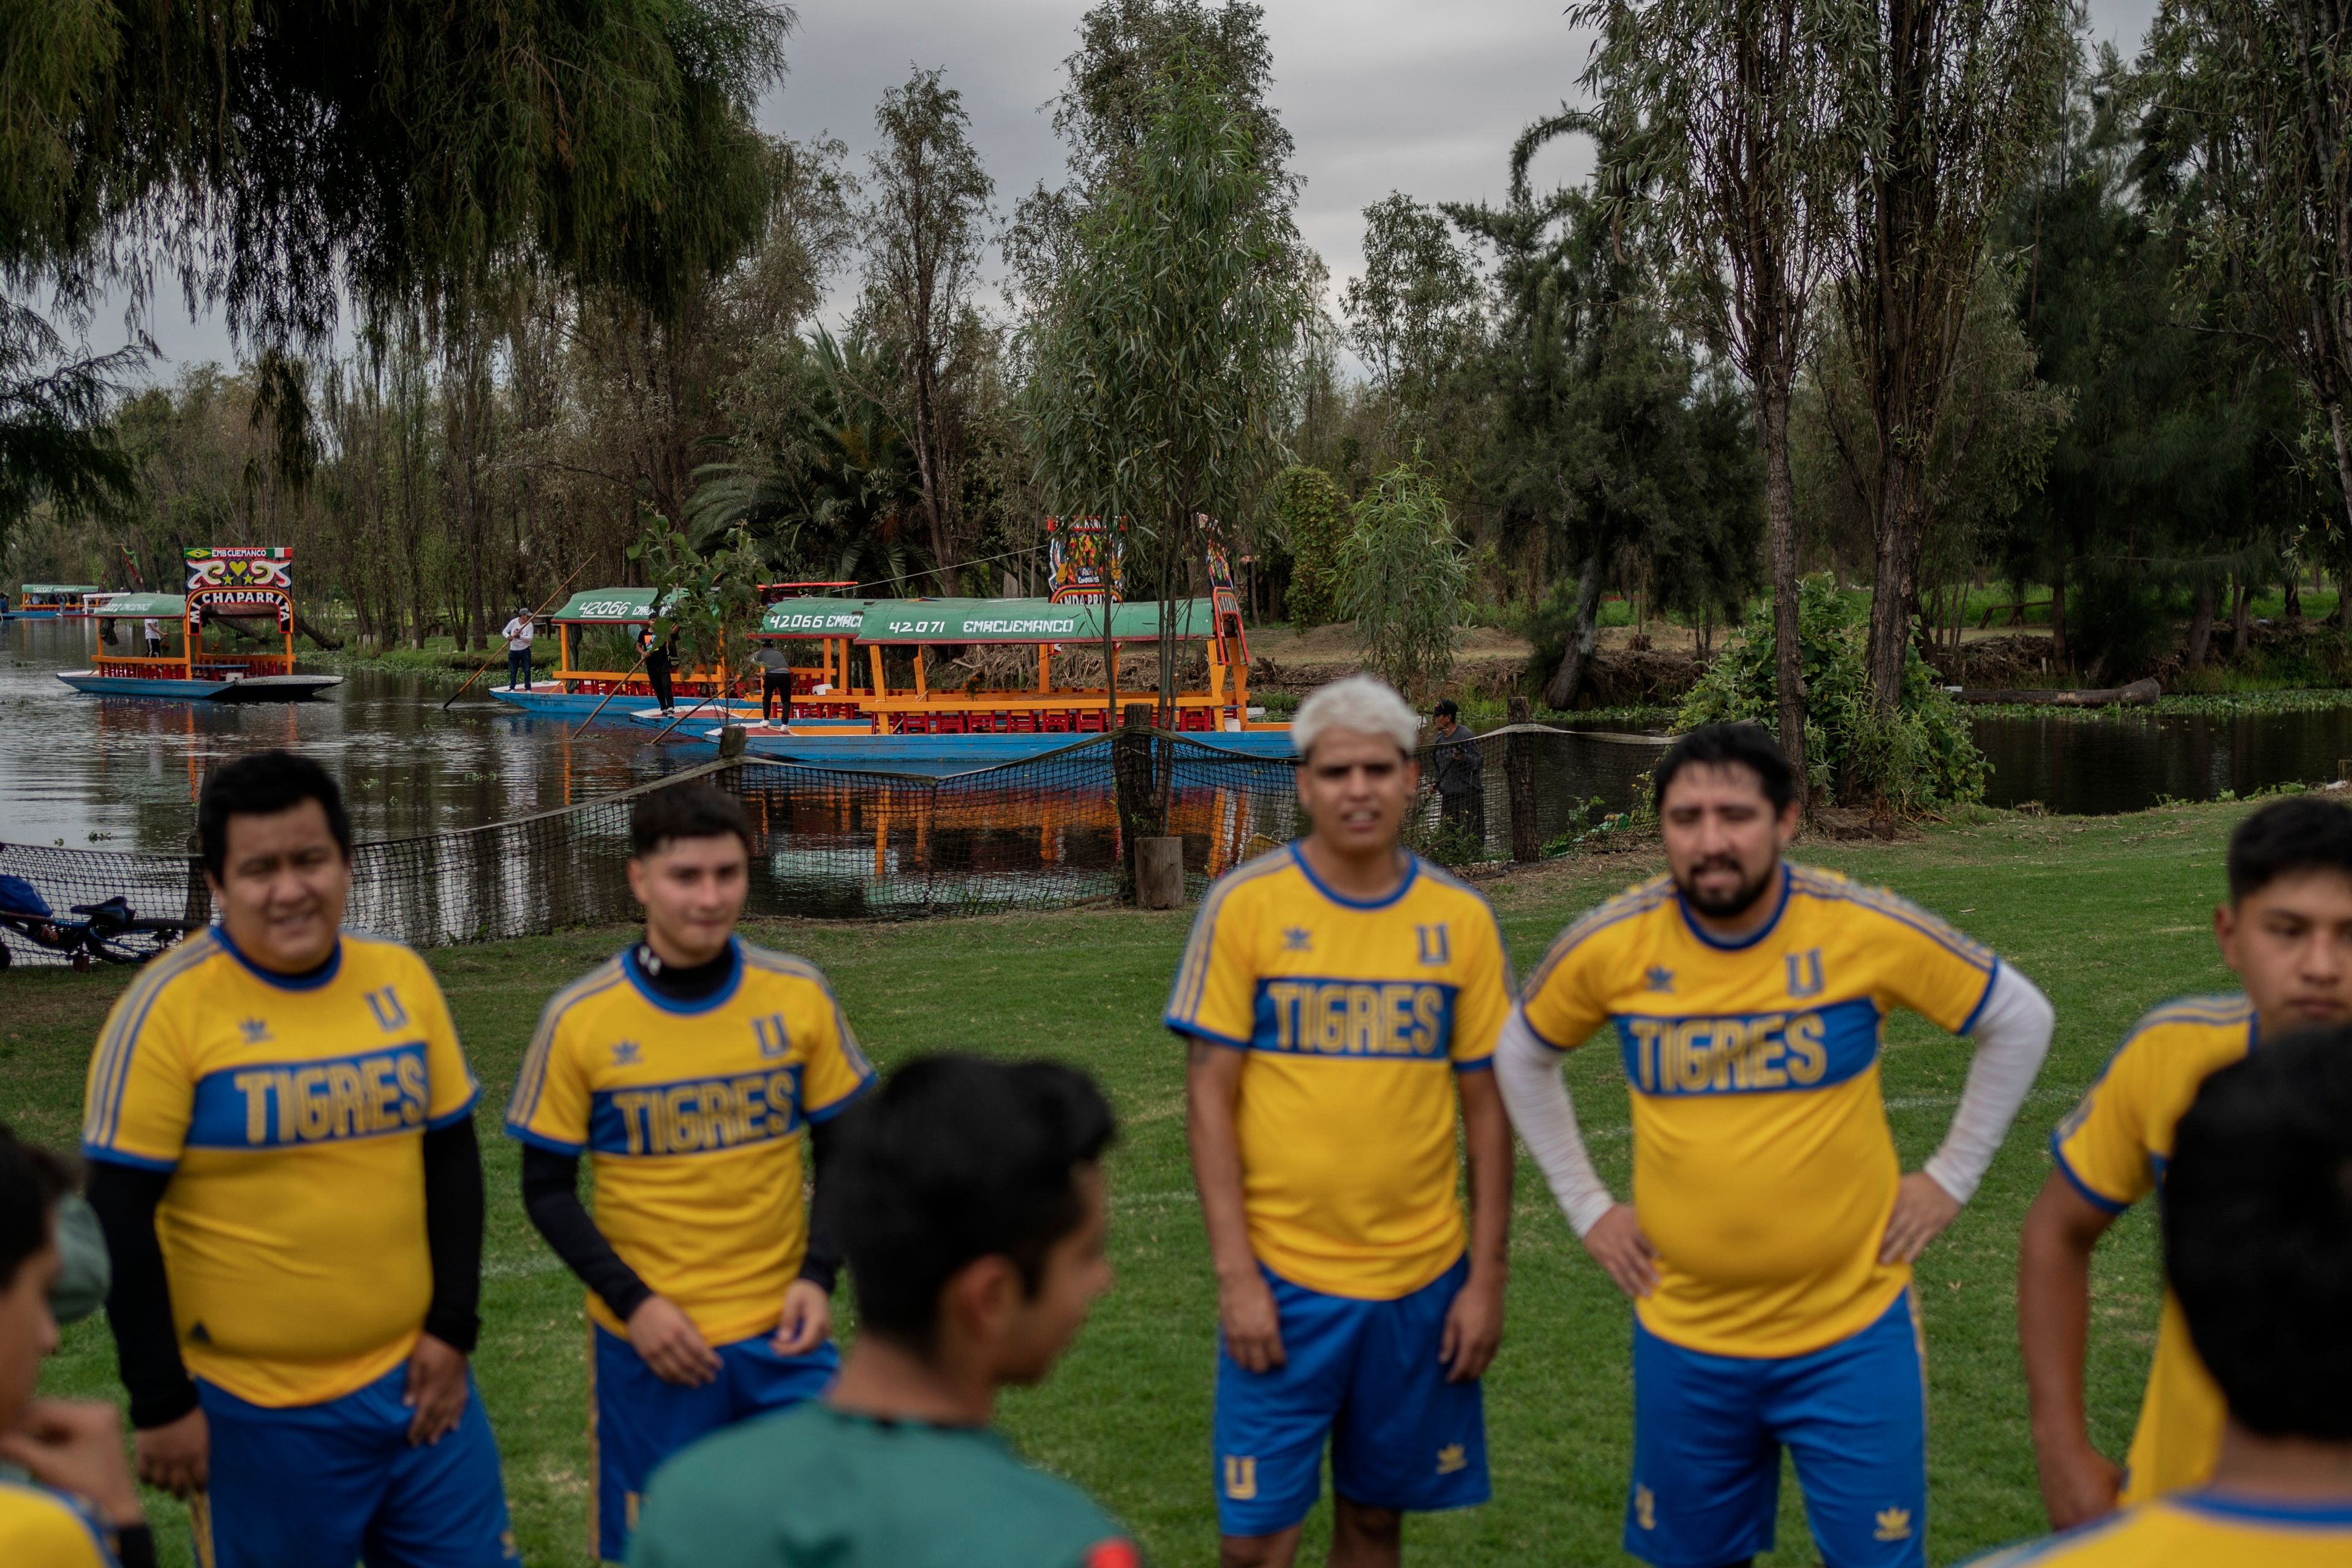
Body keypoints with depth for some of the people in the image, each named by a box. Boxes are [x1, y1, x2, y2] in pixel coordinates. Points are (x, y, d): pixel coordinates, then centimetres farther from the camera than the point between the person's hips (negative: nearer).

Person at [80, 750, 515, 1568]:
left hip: (414, 1380, 4)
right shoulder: (170, 1006, -12)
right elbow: (120, 1217, -10)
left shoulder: (400, 978, 1)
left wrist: (453, 1329, 4)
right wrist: (160, 1403, -9)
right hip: (257, 1412, -4)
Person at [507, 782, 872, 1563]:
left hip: (780, 1331, 2)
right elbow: (547, 1190, -2)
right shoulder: (580, 1020, -9)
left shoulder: (799, 994, -4)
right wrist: (633, 1302, -12)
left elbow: (840, 1148, 7)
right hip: (649, 1344, -1)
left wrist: (818, 1276, -5)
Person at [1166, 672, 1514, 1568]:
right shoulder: (1245, 906, -5)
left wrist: (1487, 1277, 2)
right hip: (1283, 1283, -2)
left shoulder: (1461, 920, 2)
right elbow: (1210, 1098, -5)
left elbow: (1487, 1108, 5)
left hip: (1421, 1280, 2)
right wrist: (1235, 1274, -10)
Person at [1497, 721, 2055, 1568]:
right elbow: (1520, 1055, 10)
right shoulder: (1611, 945, -9)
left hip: (1852, 1334, -1)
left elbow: (2019, 1018, 2)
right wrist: (1587, 1205, 6)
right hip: (1684, 1339, 2)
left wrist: (1950, 1177, 0)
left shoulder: (1868, 929, -13)